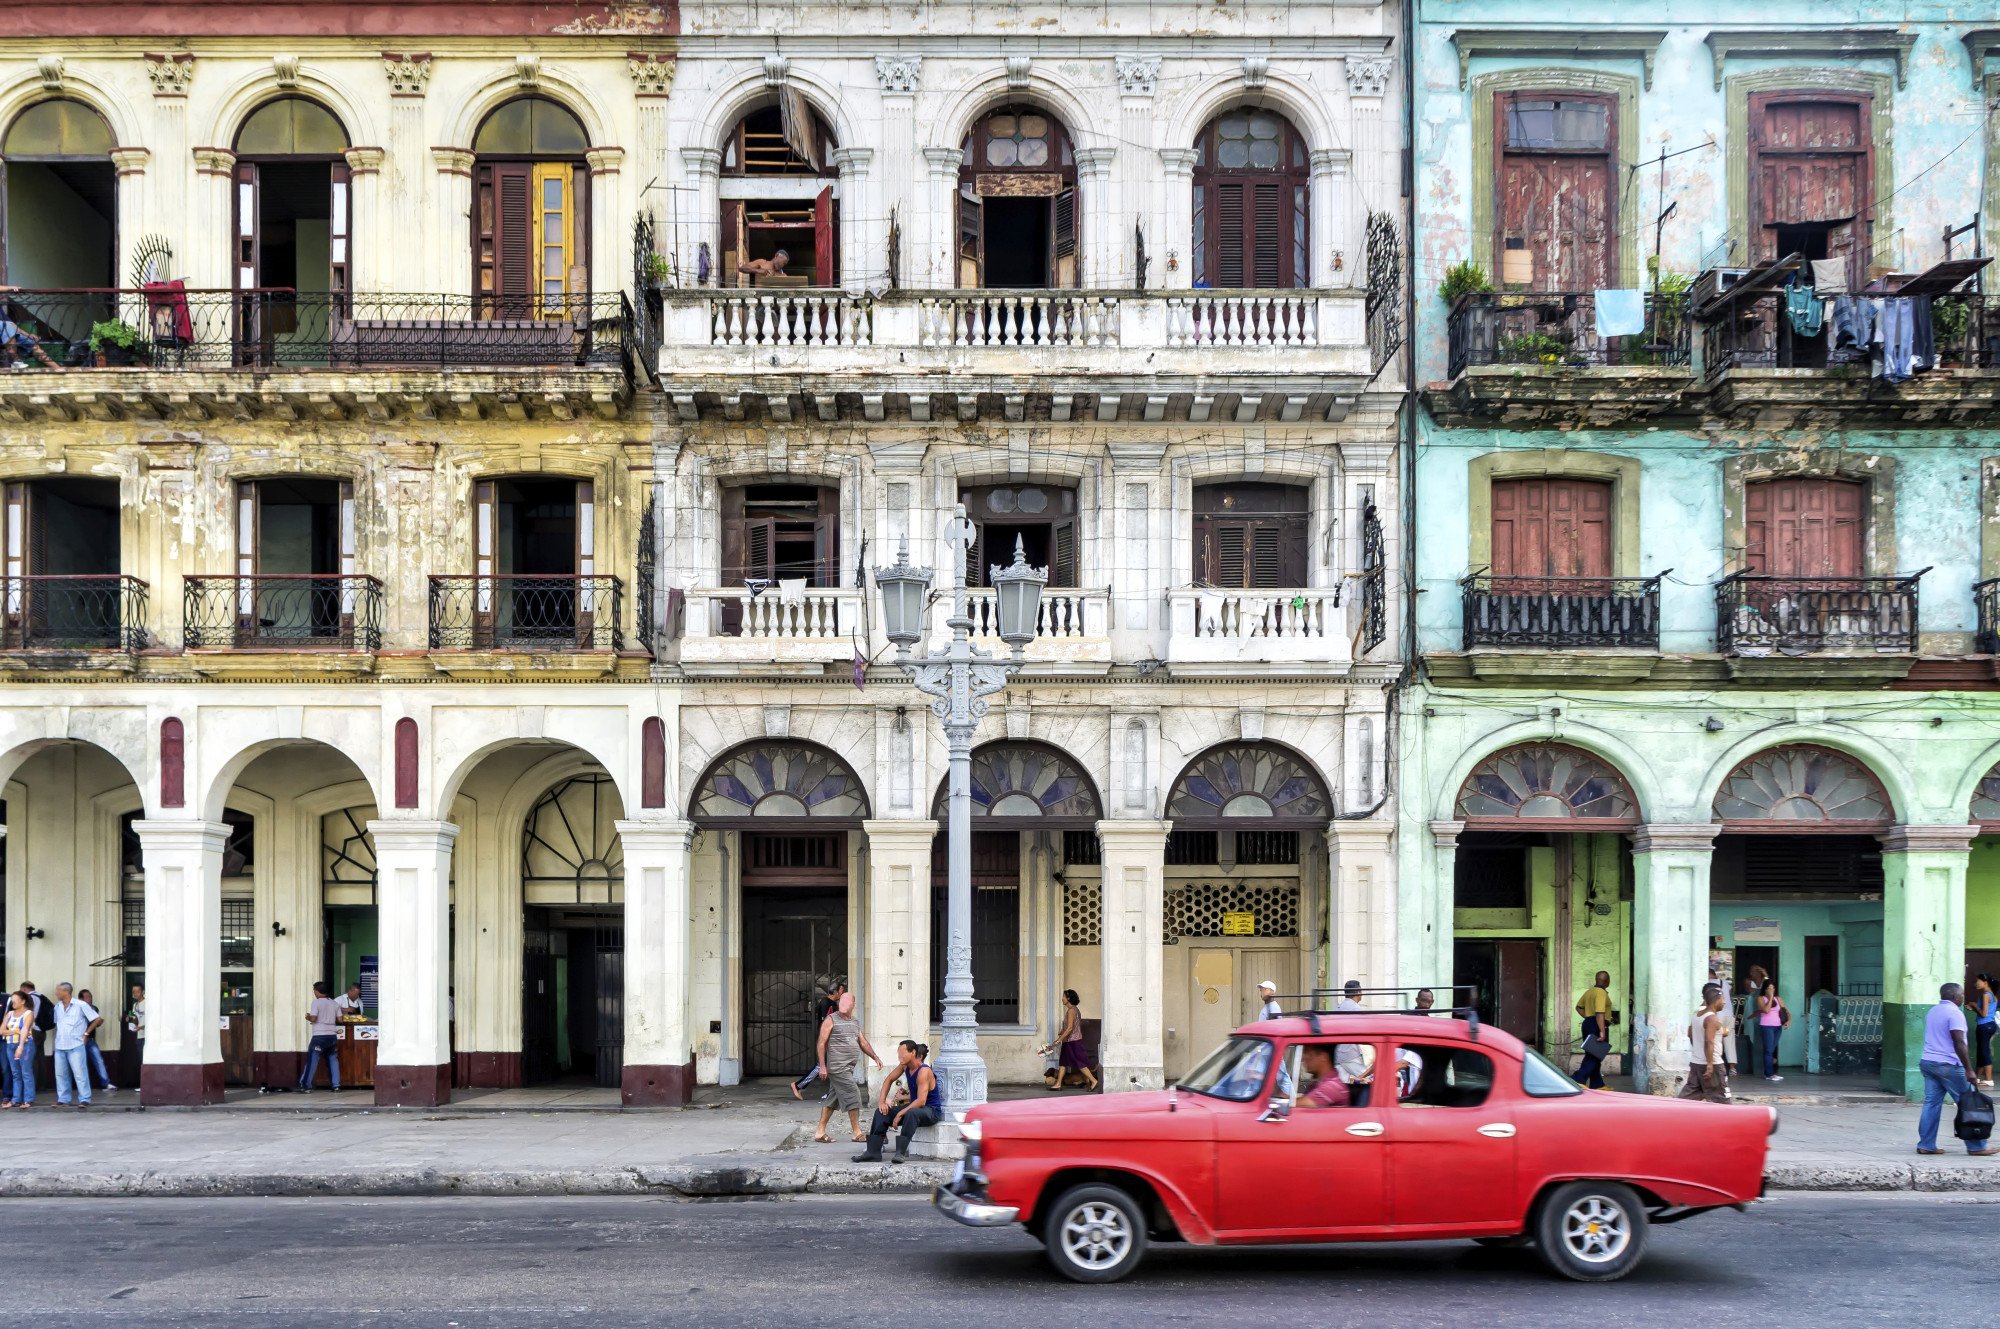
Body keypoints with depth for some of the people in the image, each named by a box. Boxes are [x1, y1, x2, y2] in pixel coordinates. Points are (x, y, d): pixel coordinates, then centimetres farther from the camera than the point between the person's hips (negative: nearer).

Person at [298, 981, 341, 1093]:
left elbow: (313, 1018, -14)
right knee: (333, 1060, 11)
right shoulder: (334, 1003, 9)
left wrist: (307, 1017, 6)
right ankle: (336, 1086, 7)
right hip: (332, 1035, 5)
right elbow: (339, 1019, 9)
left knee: (312, 1061, 0)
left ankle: (306, 1086, 0)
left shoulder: (316, 1002, -7)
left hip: (319, 1036, -5)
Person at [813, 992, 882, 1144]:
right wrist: (822, 1066, -13)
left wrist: (875, 1057, 11)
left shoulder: (855, 1022, 16)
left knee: (833, 1099, 10)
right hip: (837, 1067, -8)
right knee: (852, 1094, -10)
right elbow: (822, 1043, -8)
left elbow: (863, 1042, 22)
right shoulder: (831, 1020, -6)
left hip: (849, 1067, 8)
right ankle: (857, 1133, -4)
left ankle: (820, 1132, 15)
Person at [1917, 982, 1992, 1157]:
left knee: (1931, 1103, 6)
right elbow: (1959, 1043, -19)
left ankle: (1926, 1145, 3)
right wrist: (1969, 1069, -18)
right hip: (1948, 1065, -8)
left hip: (1928, 1062, 8)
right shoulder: (1954, 1013, -13)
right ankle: (1976, 1147, 4)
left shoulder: (1932, 1012, 15)